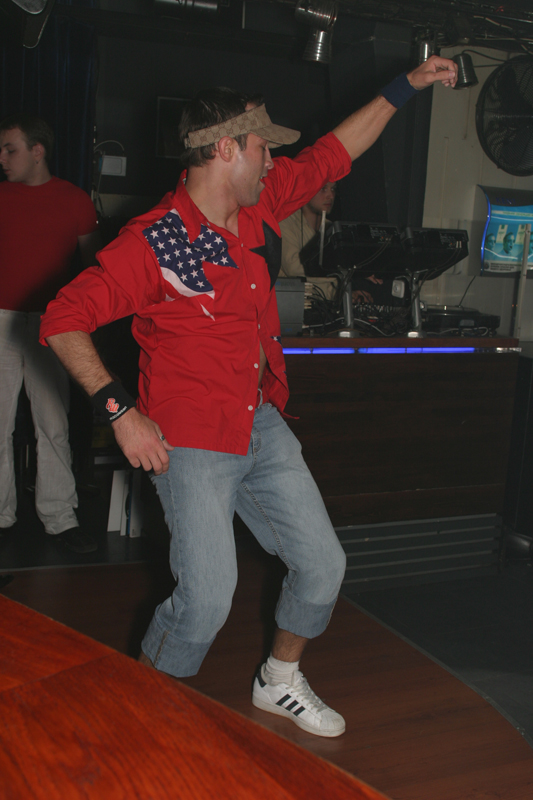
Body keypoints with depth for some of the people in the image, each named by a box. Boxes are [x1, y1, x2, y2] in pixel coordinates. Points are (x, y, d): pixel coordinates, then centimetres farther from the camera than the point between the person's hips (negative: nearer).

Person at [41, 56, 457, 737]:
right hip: (192, 442, -7)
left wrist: (405, 86, 19)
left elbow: (332, 154, 18)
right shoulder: (152, 243, -18)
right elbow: (62, 320, -16)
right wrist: (120, 410, -21)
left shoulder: (260, 202, 3)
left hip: (263, 425, 8)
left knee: (323, 566, 10)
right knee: (206, 603, -8)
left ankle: (279, 682, 37)